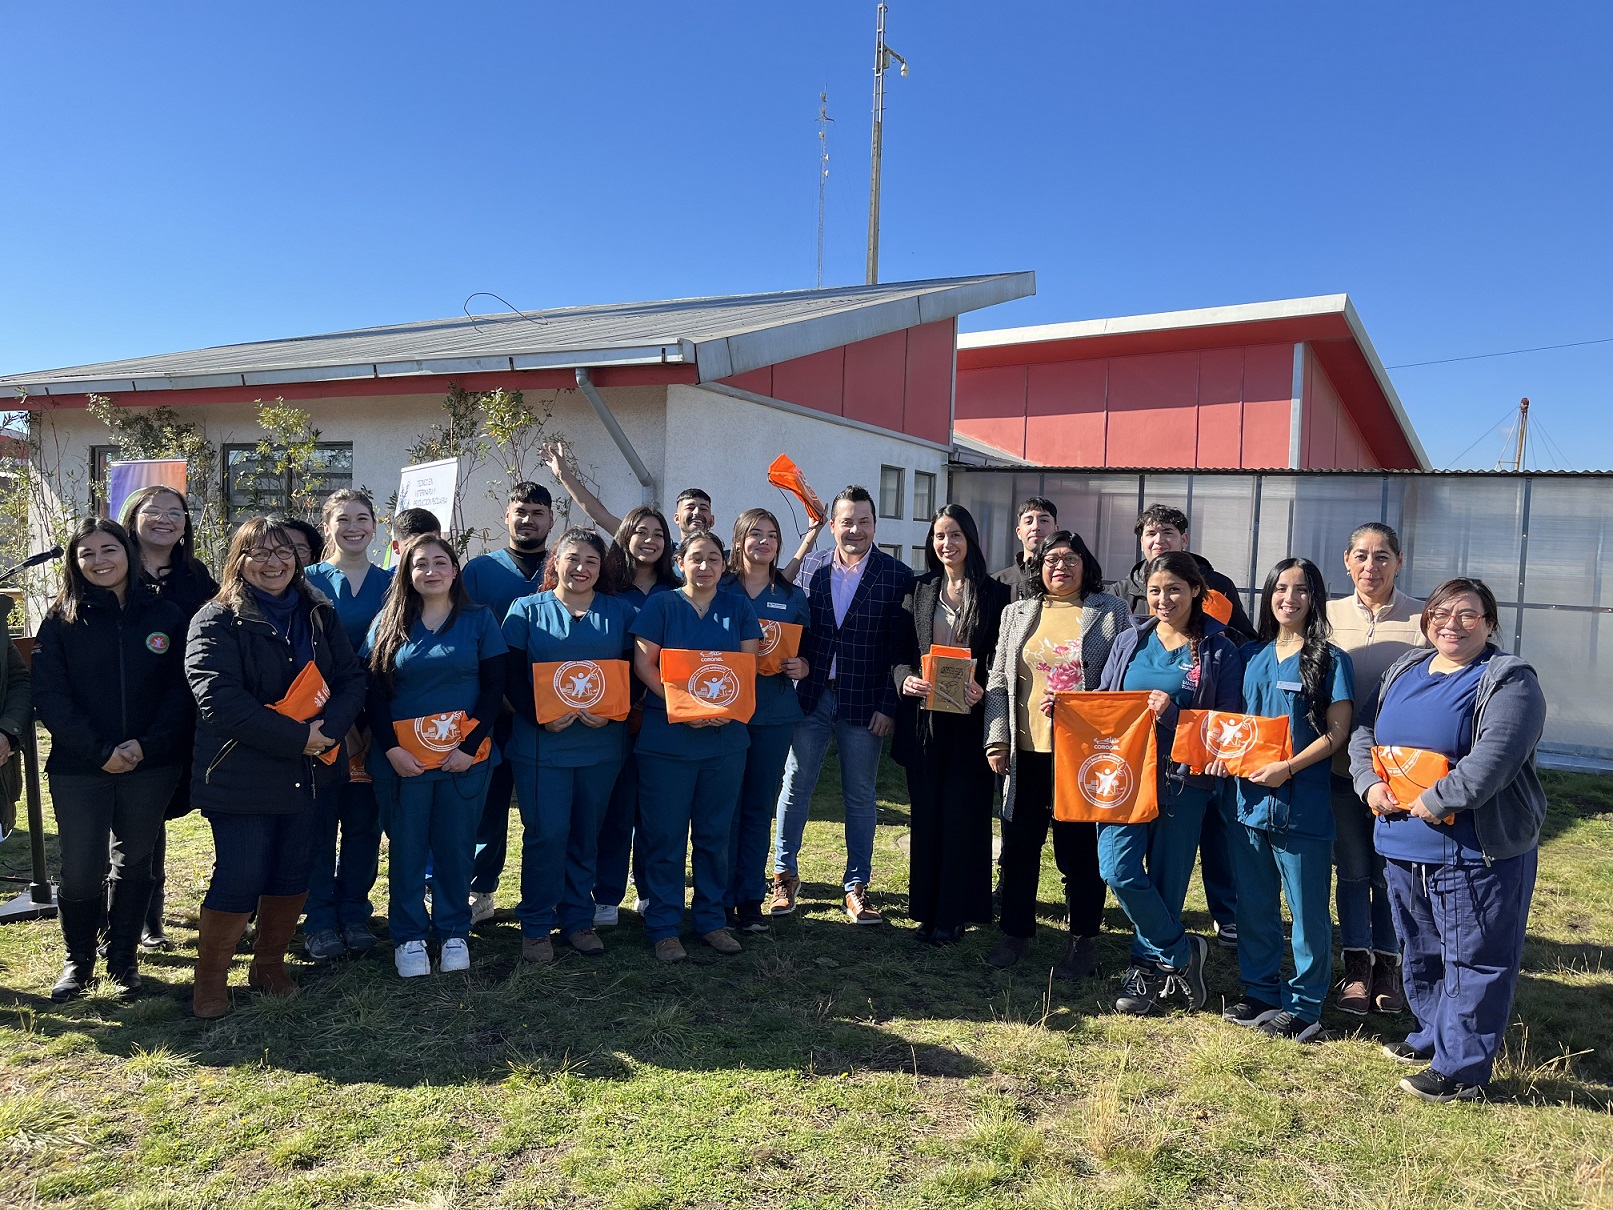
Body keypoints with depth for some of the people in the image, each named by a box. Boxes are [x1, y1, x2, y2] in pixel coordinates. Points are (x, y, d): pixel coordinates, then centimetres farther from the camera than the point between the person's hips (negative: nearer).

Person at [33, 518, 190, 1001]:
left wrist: (147, 745, -14)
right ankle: (78, 960, 23)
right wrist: (100, 752, -16)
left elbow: (181, 690, -1)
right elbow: (49, 695, -7)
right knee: (81, 870, 1)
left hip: (151, 766, 1)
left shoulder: (165, 615, 1)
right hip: (79, 768, -1)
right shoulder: (61, 620, 0)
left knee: (134, 864, 12)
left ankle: (122, 958, 27)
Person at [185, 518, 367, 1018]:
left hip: (309, 772, 5)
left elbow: (351, 678, 3)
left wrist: (328, 729, -16)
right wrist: (297, 737, -22)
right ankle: (210, 978, 18)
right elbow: (220, 700, -20)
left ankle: (270, 964, 32)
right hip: (241, 778, -5)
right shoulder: (216, 621, -9)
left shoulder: (319, 615, 8)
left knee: (292, 876, 14)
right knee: (237, 881, -2)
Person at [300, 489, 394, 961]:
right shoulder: (309, 581, 2)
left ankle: (355, 915, 20)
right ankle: (319, 922, 14)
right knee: (319, 822, 2)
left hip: (373, 725, 2)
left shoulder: (391, 584, 7)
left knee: (364, 821, 7)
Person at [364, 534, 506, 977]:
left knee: (456, 845, 8)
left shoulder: (479, 620, 2)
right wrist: (391, 748, -10)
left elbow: (494, 686, -1)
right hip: (401, 755, 1)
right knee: (407, 847, 7)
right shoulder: (389, 623, 5)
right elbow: (374, 691, 2)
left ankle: (454, 932, 23)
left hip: (464, 754, 0)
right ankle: (407, 937, 22)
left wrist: (471, 745, -10)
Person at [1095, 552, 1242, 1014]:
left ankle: (1146, 970, 23)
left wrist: (1173, 713, -15)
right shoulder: (1129, 643, 12)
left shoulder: (1219, 652, 2)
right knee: (1118, 869, -11)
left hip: (1183, 780, -2)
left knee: (1166, 879, 3)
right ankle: (1181, 952, 11)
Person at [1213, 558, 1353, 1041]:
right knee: (1254, 904, 14)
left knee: (1308, 909, 3)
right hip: (1249, 797, 5)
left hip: (1302, 802, -5)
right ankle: (1260, 991, 28)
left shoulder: (1330, 660, -4)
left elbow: (1336, 732, -8)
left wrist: (1288, 767, -19)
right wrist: (1225, 752, -2)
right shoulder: (1251, 655, 10)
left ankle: (1303, 1006, 17)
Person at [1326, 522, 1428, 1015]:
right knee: (1352, 869, 9)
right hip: (1342, 765, 1)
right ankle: (1356, 966, 22)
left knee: (1390, 872, 7)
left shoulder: (1421, 619, -2)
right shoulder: (1330, 615, 2)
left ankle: (1387, 965, 24)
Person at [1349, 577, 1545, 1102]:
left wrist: (1435, 802, -19)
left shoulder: (1509, 681, -10)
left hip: (1478, 851, -7)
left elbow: (1491, 761, -22)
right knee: (1421, 952, 20)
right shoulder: (1403, 671, 12)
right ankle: (1434, 1034, 38)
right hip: (1403, 846, 7)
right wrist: (1371, 784, -4)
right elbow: (1364, 732, 12)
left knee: (1473, 959, 2)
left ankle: (1462, 1069, 12)